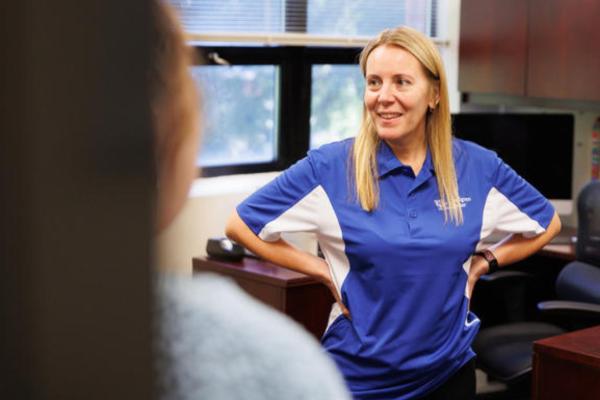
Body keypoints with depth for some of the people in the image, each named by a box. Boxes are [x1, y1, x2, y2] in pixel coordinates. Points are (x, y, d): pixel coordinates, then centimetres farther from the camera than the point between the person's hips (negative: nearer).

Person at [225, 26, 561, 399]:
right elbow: (241, 225, -8)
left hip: (449, 370, 2)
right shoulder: (329, 167, -12)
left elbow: (547, 224, 11)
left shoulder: (478, 167, -4)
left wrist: (482, 262, -1)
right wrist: (323, 271, -11)